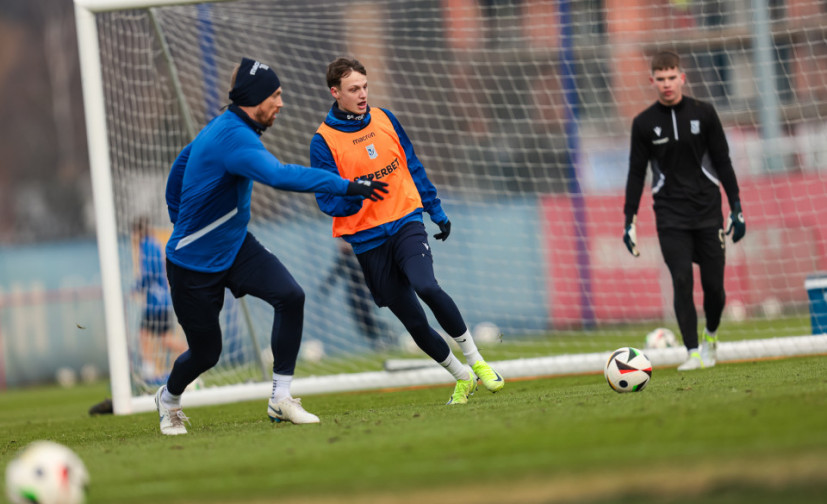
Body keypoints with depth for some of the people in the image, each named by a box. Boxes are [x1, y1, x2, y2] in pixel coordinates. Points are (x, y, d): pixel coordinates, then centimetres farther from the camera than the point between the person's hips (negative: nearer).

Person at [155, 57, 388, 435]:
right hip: (194, 263, -8)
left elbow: (180, 164, 20)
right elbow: (280, 176, -45)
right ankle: (168, 398, 39)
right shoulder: (234, 138, -28)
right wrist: (347, 187, -47)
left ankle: (281, 398, -13)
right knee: (205, 353, 5)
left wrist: (179, 217, 28)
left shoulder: (223, 128, 4)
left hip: (236, 248, 8)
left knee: (290, 296, -17)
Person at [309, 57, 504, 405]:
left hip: (406, 223, 1)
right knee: (413, 321, 2)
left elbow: (413, 167, 17)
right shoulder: (324, 142, -7)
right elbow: (328, 202, -10)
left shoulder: (384, 119, 5)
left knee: (427, 287, -26)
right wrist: (354, 193, -30)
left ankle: (476, 362, -12)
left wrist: (436, 211, 19)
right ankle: (462, 378, 22)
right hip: (367, 240, -1)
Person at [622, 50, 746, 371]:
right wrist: (629, 220, 2)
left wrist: (736, 208, 3)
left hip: (708, 211, 1)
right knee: (682, 282, -12)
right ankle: (693, 352, -10)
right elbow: (636, 173, 7)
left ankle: (711, 334, 28)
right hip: (670, 215, -1)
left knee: (714, 284, 0)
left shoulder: (703, 114, 3)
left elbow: (723, 162, 7)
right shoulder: (644, 123, 2)